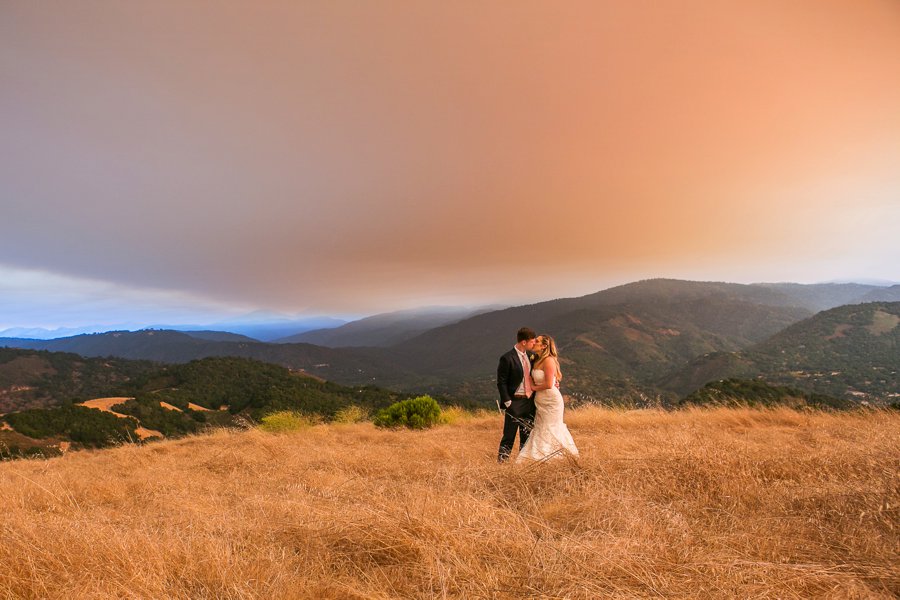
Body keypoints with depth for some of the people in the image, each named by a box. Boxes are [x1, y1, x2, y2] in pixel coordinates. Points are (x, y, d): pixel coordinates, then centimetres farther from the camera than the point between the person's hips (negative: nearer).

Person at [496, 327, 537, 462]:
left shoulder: (529, 356, 7)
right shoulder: (507, 358, -15)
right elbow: (501, 382, -13)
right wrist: (507, 402, -18)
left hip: (530, 401, 7)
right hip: (515, 402, -7)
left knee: (527, 433, 16)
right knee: (509, 434, -1)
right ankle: (502, 460, 9)